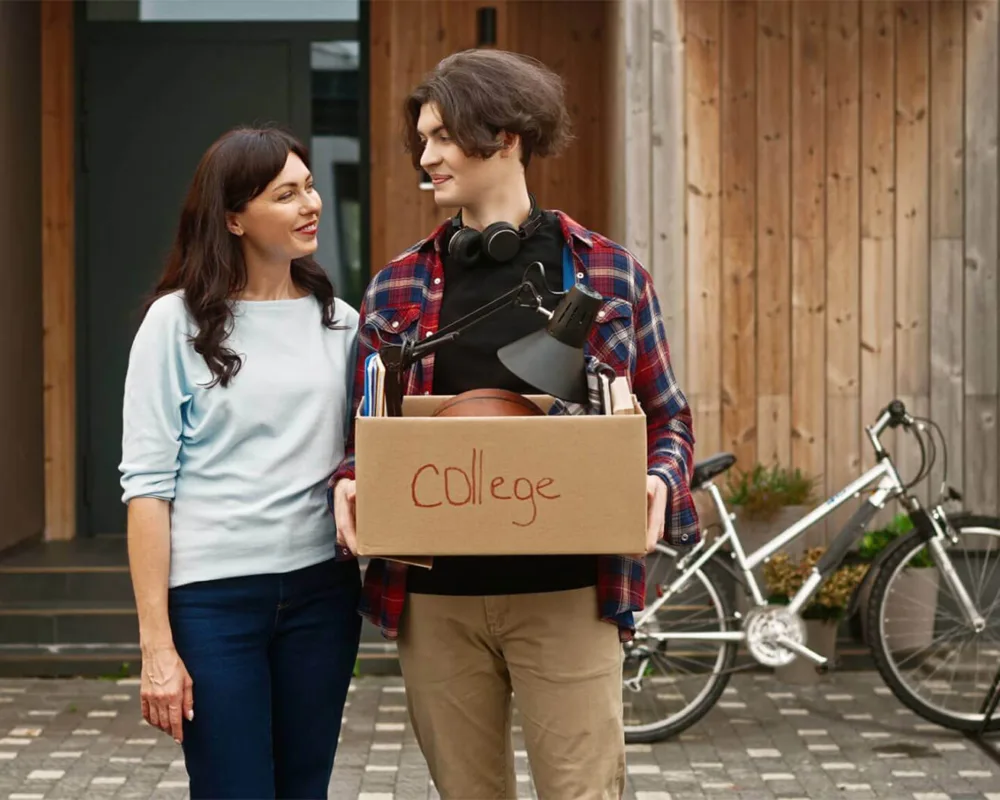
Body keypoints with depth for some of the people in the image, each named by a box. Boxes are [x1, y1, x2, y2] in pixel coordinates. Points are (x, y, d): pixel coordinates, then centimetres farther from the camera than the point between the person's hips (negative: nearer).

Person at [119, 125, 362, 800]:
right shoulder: (179, 322, -3)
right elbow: (148, 486, -6)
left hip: (320, 589, 4)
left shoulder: (338, 320, 9)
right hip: (213, 593, -4)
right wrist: (157, 645, -11)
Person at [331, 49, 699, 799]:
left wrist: (659, 484, -12)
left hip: (567, 595, -2)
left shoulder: (607, 272, 3)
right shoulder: (398, 286, 8)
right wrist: (348, 484, -8)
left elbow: (667, 417, 8)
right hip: (435, 598, 3)